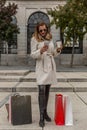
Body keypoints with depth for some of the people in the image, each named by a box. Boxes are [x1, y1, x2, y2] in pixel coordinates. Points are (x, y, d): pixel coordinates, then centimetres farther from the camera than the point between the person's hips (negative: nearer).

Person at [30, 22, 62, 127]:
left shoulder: (50, 39, 12)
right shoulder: (34, 39, -2)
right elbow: (32, 54, -5)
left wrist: (58, 50, -3)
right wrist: (40, 51, -23)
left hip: (51, 66, 5)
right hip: (41, 67, -5)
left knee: (47, 90, 10)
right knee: (42, 90, -14)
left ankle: (45, 112, 23)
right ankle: (41, 117, -10)